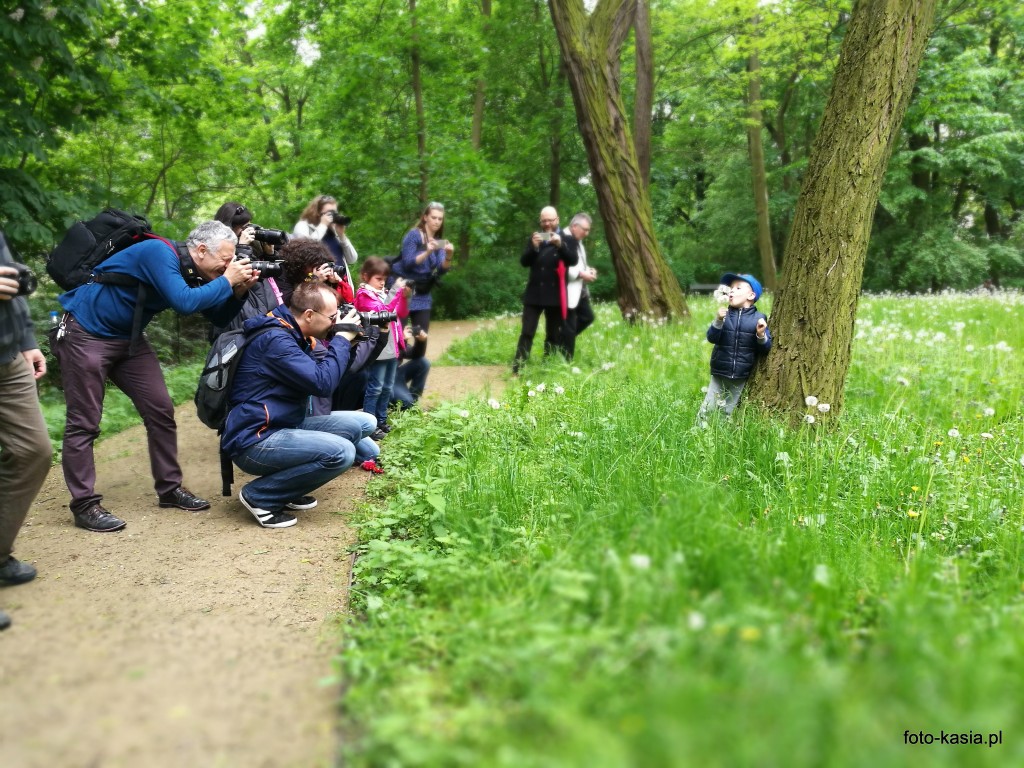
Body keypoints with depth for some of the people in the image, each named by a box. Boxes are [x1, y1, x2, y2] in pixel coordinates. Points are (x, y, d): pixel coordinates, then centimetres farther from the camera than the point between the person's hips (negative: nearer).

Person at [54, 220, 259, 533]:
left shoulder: (192, 272, 1)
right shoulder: (160, 253, -23)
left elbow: (220, 319, 5)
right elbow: (183, 302, -36)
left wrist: (239, 291, -12)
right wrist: (227, 281, -25)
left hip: (127, 338, 9)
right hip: (84, 334, -9)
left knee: (161, 410, 4)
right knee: (84, 423, -6)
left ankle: (169, 488, 13)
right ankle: (84, 505, 0)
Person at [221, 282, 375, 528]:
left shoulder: (294, 334, 10)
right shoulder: (275, 339, -21)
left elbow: (321, 371, 17)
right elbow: (322, 383, -26)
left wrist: (342, 341, 3)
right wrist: (343, 339, -15)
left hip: (284, 427, 10)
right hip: (255, 441, -10)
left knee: (364, 423, 4)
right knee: (342, 452, -28)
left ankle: (288, 487, 8)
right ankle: (259, 495, -8)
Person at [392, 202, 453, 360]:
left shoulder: (439, 242, 8)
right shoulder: (413, 235, -8)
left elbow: (441, 269, -5)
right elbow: (407, 263, -18)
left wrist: (449, 256, -25)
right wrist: (427, 252, -31)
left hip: (422, 293, 5)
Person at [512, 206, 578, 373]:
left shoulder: (567, 239, 5)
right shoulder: (534, 238, 12)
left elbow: (573, 260, -10)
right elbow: (524, 262, 3)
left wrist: (560, 245, -25)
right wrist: (534, 247, -15)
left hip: (555, 295, -1)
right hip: (534, 293, 1)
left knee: (553, 335, 6)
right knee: (527, 333, -4)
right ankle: (517, 370, -5)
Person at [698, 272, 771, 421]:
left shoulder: (758, 318, -4)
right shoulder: (724, 314, 0)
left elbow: (766, 348, -4)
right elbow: (711, 338, -11)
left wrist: (761, 335, -23)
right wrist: (718, 321, -26)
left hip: (742, 378, -1)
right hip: (719, 375, 1)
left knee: (727, 413, 8)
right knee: (706, 412, 2)